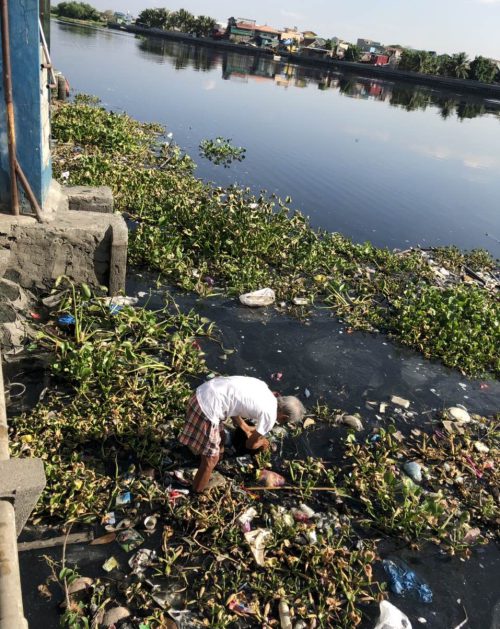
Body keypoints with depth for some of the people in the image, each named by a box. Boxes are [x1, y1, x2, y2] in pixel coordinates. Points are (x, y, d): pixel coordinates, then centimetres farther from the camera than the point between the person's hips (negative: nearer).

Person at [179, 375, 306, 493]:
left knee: (219, 439, 30)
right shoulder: (270, 415, -8)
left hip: (203, 392, 9)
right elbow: (250, 444, 7)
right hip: (207, 408, -9)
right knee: (211, 459, 9)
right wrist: (262, 442, 28)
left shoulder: (263, 388, 13)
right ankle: (198, 495, 28)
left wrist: (247, 429, 35)